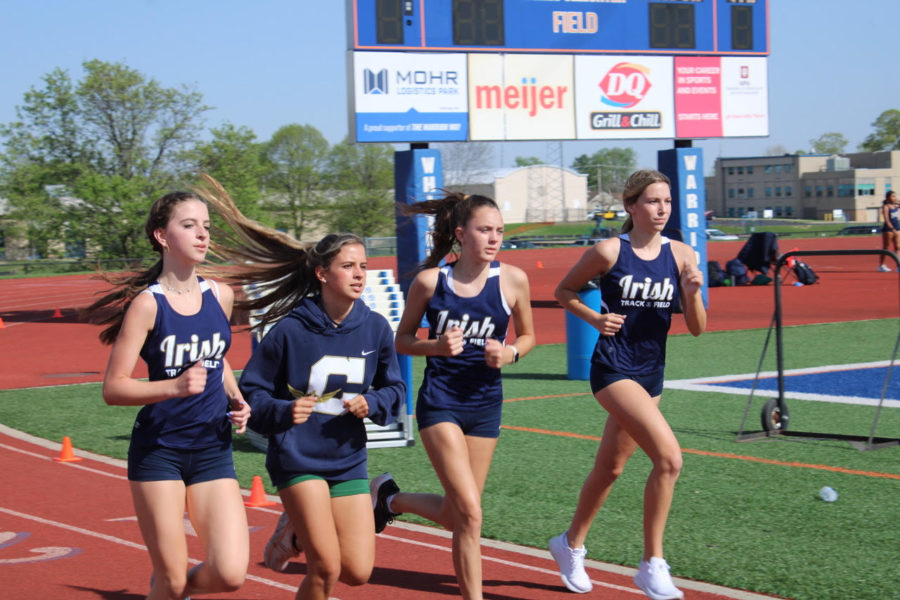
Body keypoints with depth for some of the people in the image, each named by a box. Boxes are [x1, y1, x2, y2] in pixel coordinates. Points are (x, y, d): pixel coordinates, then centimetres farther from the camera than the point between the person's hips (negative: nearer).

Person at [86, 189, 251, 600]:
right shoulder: (147, 304, -10)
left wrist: (236, 399, 6)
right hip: (158, 451, -4)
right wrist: (174, 386, -29)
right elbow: (113, 387, -15)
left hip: (213, 449, 4)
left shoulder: (220, 296, 4)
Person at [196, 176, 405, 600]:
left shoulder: (374, 328, -2)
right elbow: (251, 391, -5)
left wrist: (371, 403, -11)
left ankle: (299, 533, 29)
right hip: (298, 458, -4)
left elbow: (394, 388, 10)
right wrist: (283, 411, -23)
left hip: (348, 461, 4)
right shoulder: (291, 330, -12)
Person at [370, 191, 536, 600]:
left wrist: (510, 353, -11)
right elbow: (402, 341, 2)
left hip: (485, 403, 4)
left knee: (456, 514, 11)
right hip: (440, 401, -4)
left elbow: (527, 336, 11)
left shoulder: (512, 280, -4)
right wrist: (437, 345, -18)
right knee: (469, 512, -14)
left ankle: (391, 499, 38)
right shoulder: (429, 282, -8)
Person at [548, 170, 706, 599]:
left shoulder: (681, 255, 2)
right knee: (669, 457, -22)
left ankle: (571, 545, 40)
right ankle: (652, 564, -11)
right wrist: (595, 319, -12)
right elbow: (564, 291, 4)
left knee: (610, 468, 18)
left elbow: (697, 328, 2)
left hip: (651, 373, 6)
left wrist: (692, 292, -16)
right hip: (613, 369, -6)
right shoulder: (608, 252, -9)